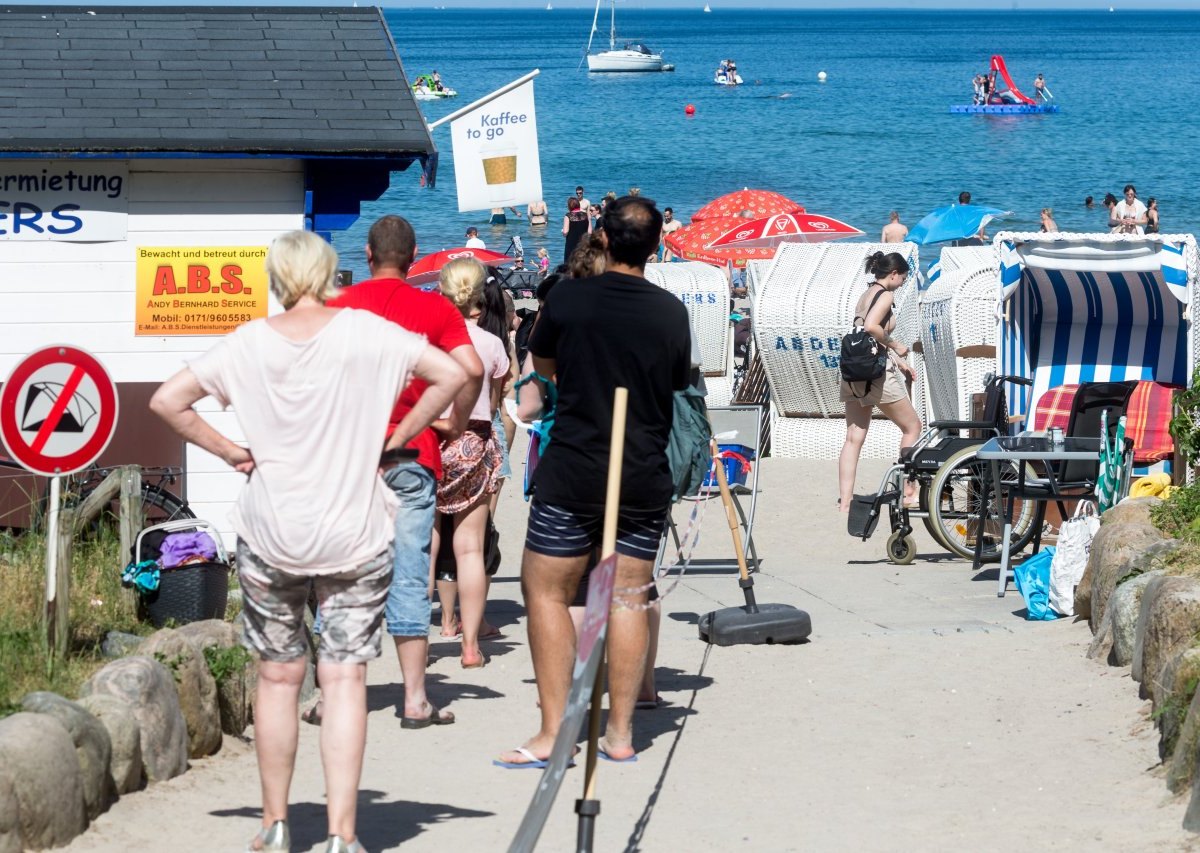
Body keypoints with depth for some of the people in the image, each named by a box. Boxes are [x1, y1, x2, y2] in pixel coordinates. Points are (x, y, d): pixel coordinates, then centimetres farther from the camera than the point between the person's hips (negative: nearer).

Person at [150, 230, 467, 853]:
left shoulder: (248, 342, -2)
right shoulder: (364, 332, -6)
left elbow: (167, 400, -5)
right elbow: (451, 375, -9)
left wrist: (228, 451, 2)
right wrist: (394, 439, -1)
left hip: (269, 537, 1)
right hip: (354, 536, -1)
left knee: (278, 676, 13)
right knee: (345, 678, 0)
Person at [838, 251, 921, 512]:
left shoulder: (866, 295, 18)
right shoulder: (886, 295, -9)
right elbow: (871, 326, -26)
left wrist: (898, 362, 24)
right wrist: (895, 346, -12)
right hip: (877, 372, -8)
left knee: (854, 438, 6)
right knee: (912, 427, 9)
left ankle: (844, 501, 0)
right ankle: (909, 490, 13)